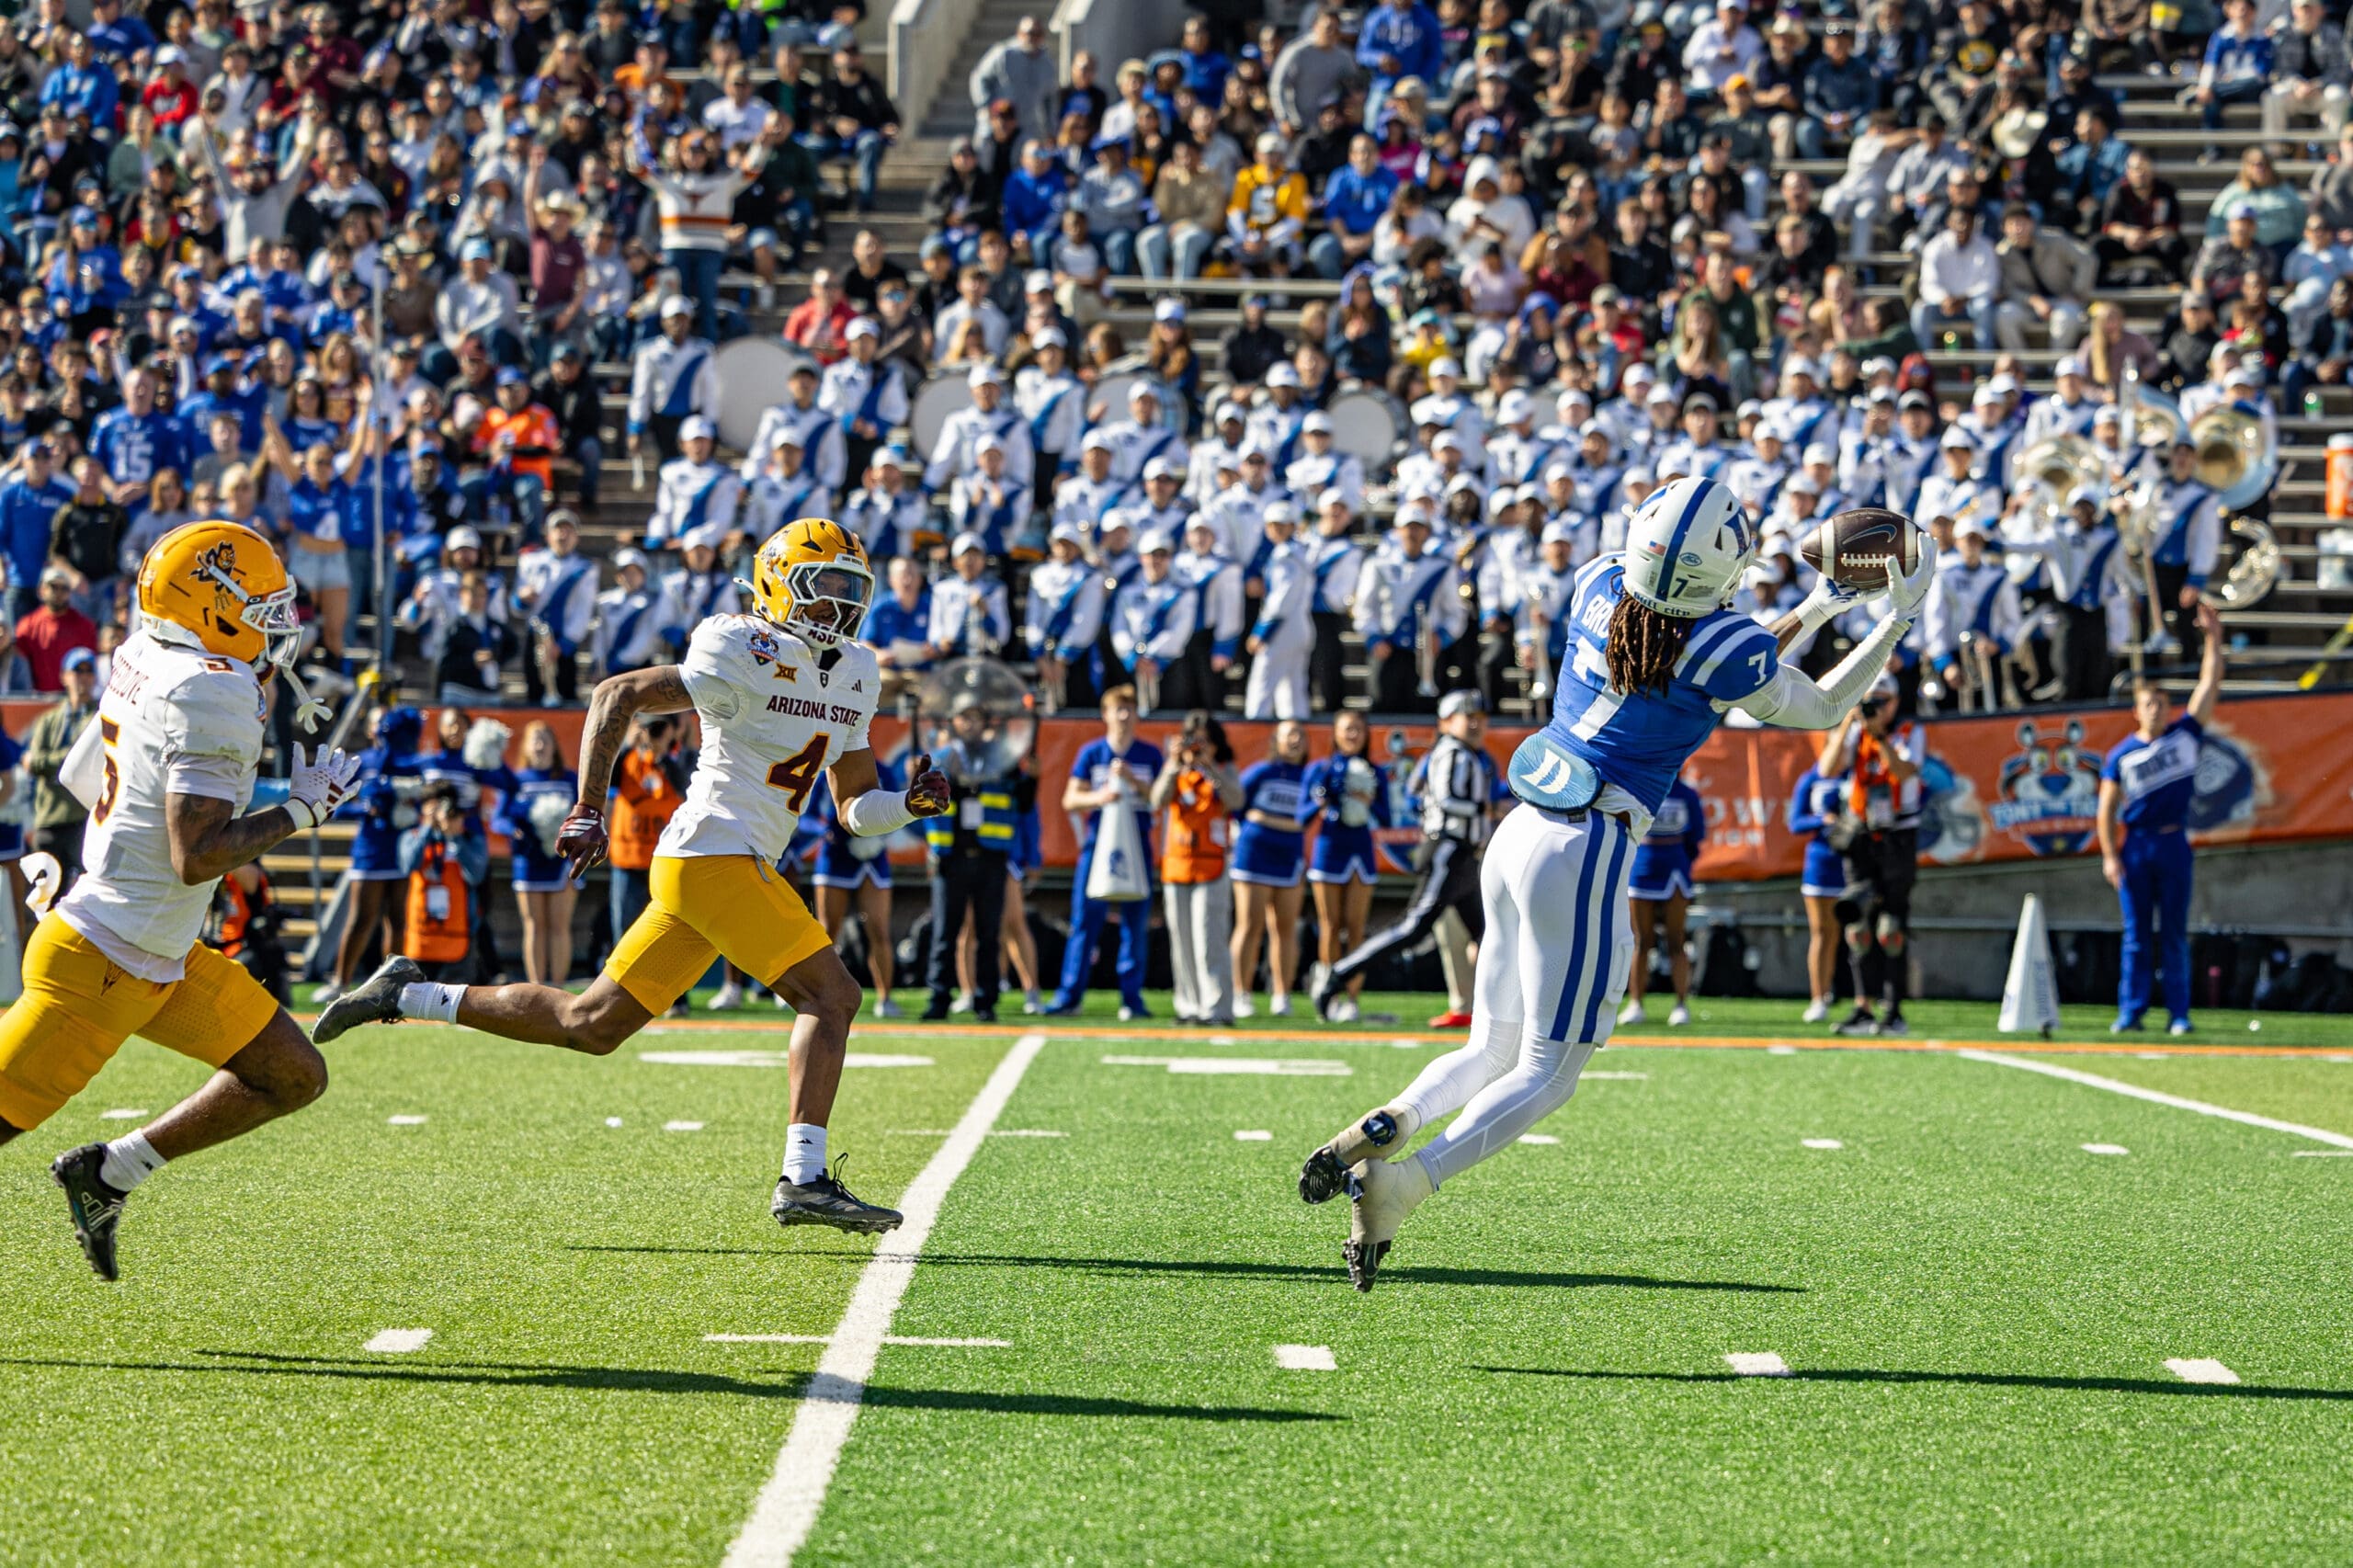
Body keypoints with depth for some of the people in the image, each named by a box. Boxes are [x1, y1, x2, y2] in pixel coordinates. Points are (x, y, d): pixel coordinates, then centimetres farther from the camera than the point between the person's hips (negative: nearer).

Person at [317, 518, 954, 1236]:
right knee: (831, 993, -15)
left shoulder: (852, 675, 16)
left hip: (732, 867, 9)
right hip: (713, 856, -9)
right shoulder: (751, 655, -11)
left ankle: (409, 996, 21)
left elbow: (857, 806, 19)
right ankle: (804, 1180, -17)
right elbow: (619, 695, -11)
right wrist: (587, 812, -17)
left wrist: (910, 803, -3)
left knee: (591, 1025, 12)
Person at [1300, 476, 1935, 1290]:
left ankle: (1390, 1121, -9)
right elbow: (1819, 709, 7)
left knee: (1490, 1052, 18)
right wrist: (1900, 615, 13)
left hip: (1519, 831, 7)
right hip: (1583, 856, -7)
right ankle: (1397, 1184, -16)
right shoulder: (1721, 647, -13)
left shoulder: (1599, 590, 4)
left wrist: (1809, 614, 26)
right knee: (1547, 1071, 1)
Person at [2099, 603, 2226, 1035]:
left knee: (2174, 933, 3)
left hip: (2175, 844, 0)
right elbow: (2106, 809, 2)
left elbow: (2209, 685, 1)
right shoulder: (2121, 755, 1)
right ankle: (2130, 1011, 4)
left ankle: (2179, 1013, 5)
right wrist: (2110, 856, -6)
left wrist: (2213, 637, -6)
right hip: (2135, 845, 0)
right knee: (2136, 934, 2)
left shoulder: (2185, 734, 4)